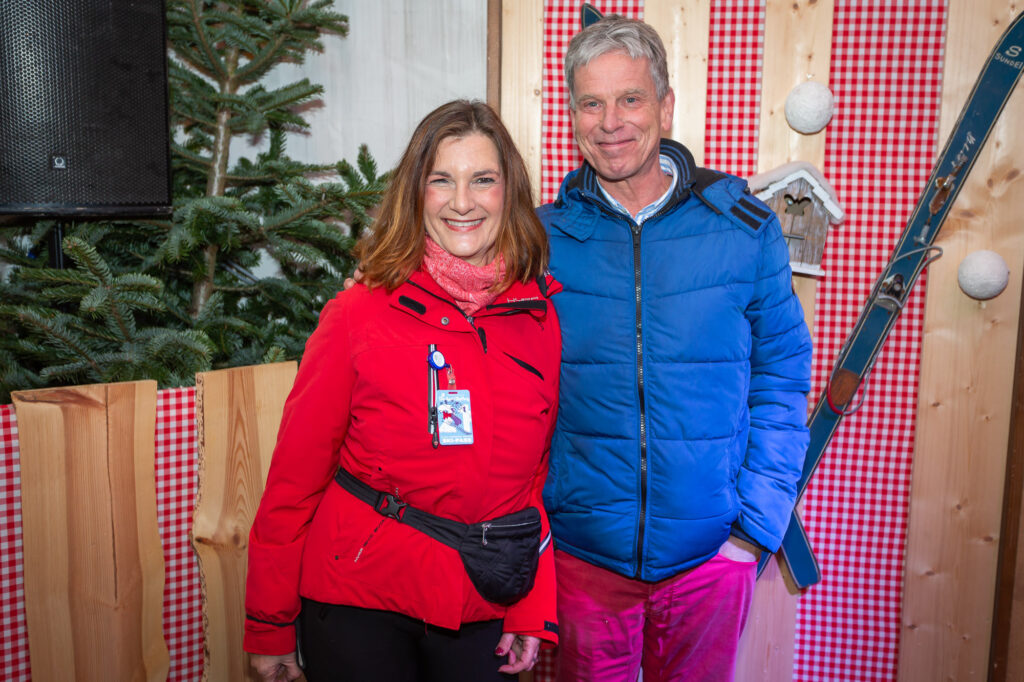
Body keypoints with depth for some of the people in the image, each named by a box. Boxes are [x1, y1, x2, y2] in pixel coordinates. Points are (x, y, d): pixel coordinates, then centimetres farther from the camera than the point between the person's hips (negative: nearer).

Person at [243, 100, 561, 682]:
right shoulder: (358, 315, -9)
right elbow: (296, 475, -6)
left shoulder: (543, 320, -1)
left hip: (482, 611, 3)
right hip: (360, 602, -2)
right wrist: (269, 628, -2)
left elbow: (542, 472, 5)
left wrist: (533, 614, 1)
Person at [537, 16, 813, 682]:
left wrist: (758, 523, -5)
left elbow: (783, 378, 1)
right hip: (583, 552, 0)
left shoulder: (745, 227, -5)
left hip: (711, 554, 0)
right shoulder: (543, 238, -4)